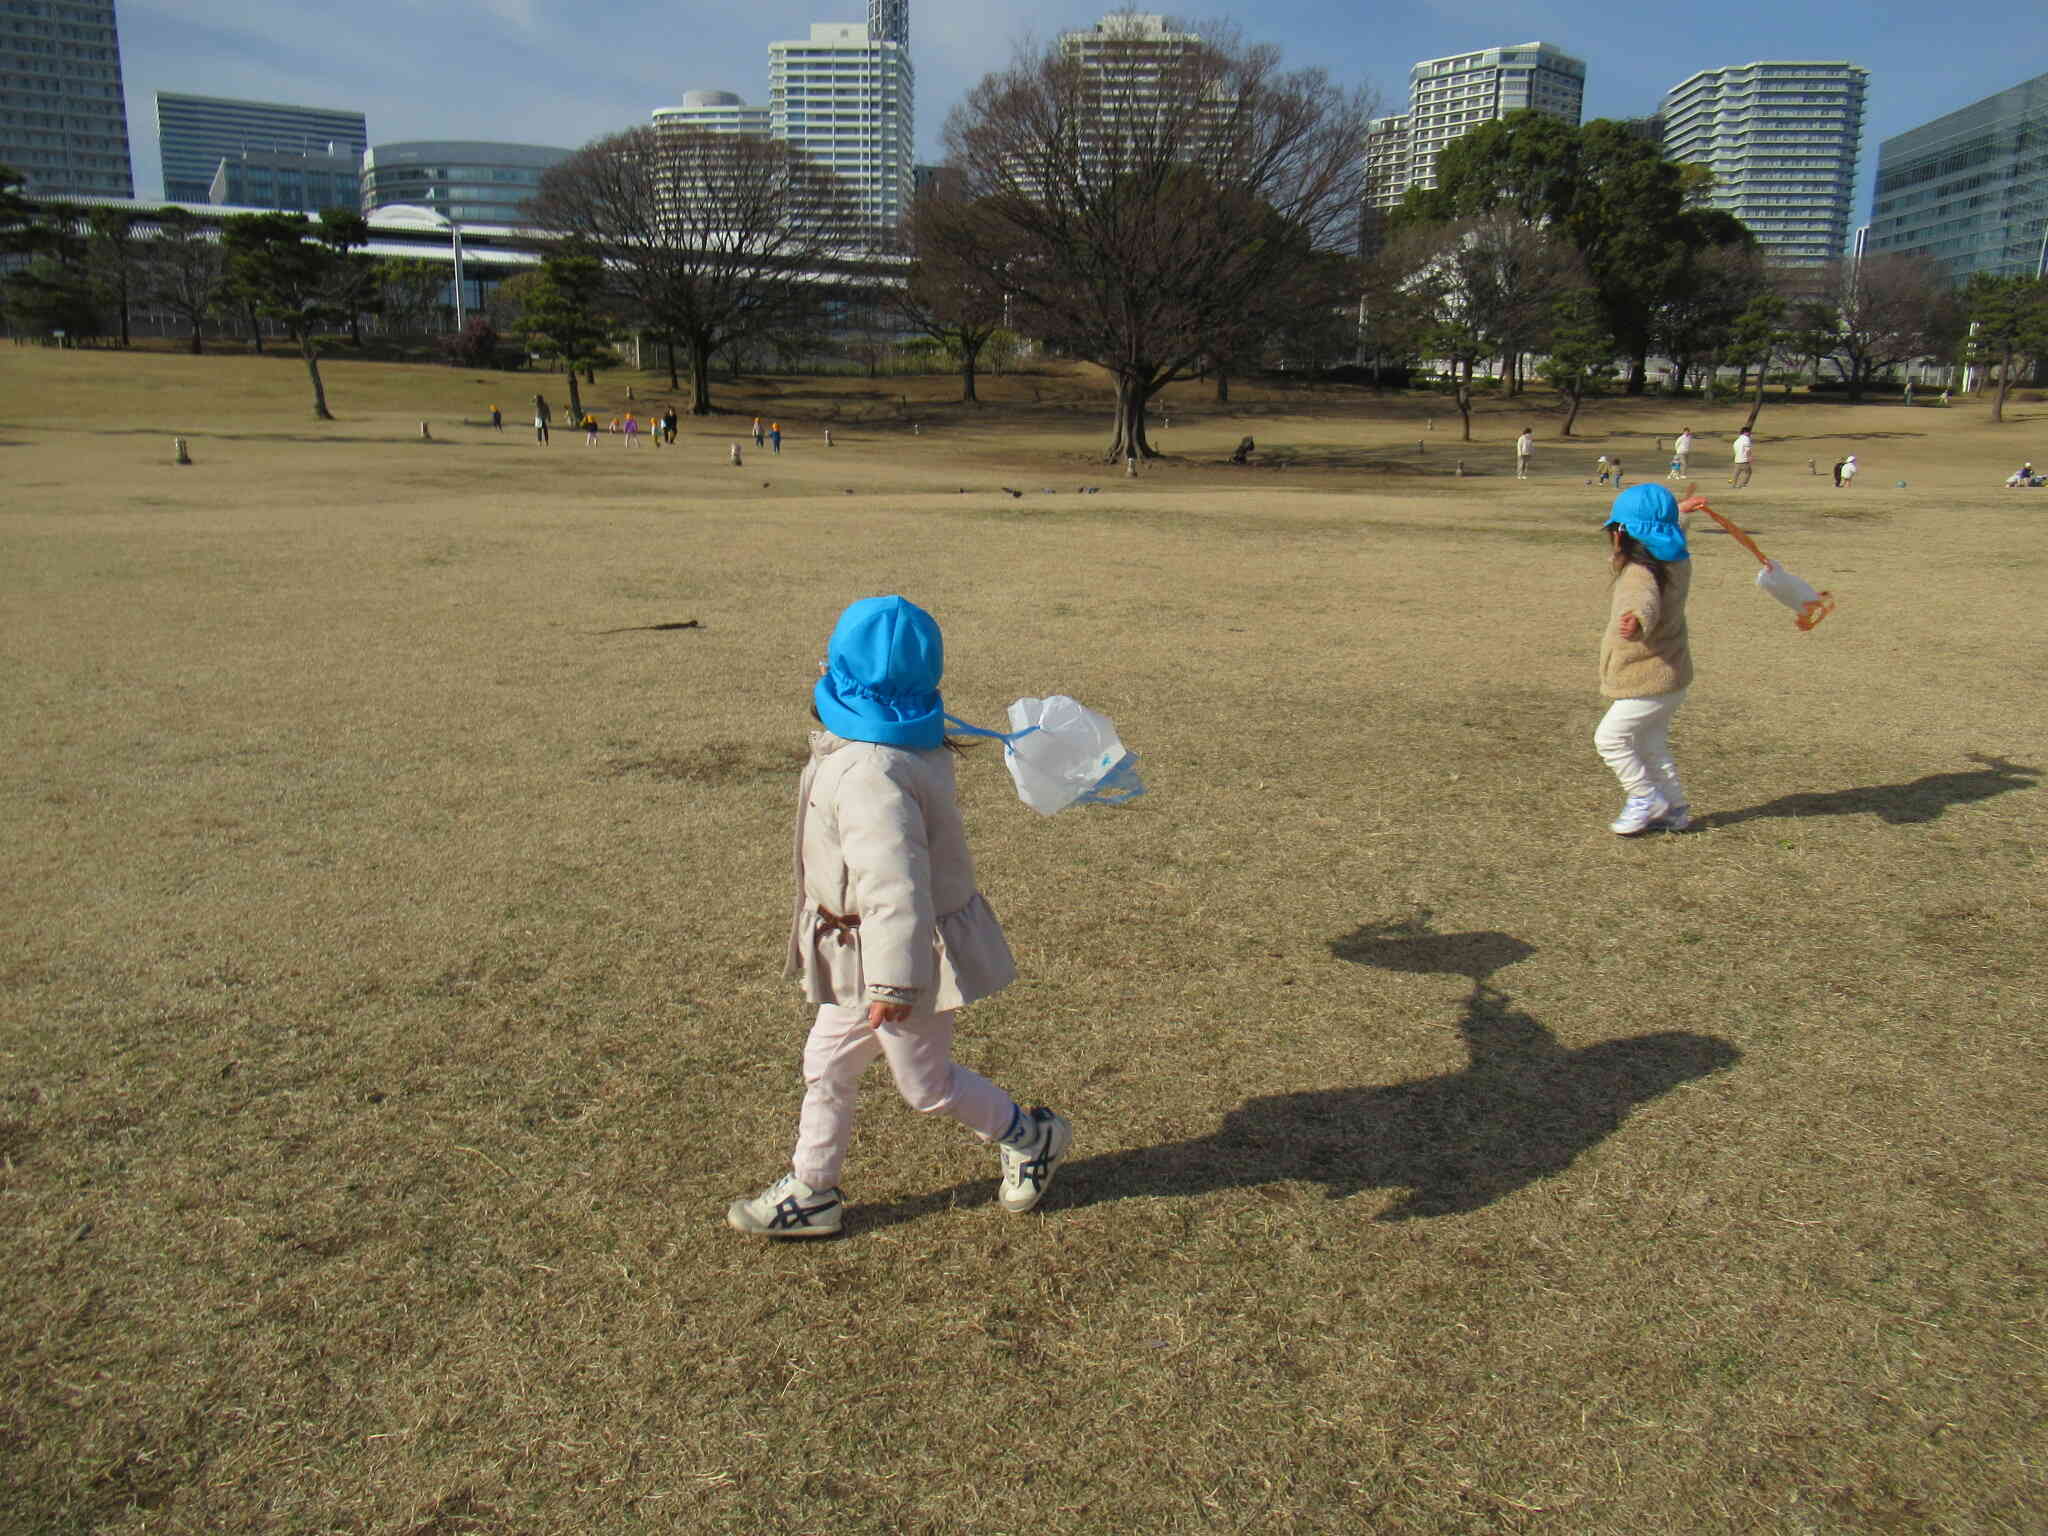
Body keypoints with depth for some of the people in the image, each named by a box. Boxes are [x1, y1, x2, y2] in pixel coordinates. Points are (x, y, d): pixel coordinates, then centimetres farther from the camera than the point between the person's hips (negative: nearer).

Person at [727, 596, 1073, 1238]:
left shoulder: (869, 774, -32)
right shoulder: (910, 744, 0)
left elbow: (894, 884, -34)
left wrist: (894, 981, -30)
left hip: (904, 949, -10)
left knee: (926, 1083, 13)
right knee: (826, 1064, 18)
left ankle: (1032, 1137, 34)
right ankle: (810, 1191, 33)